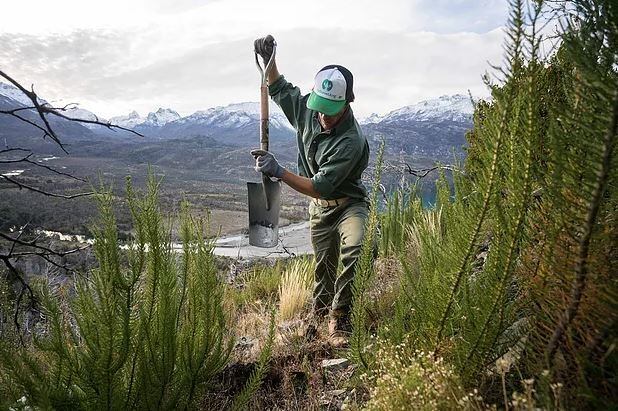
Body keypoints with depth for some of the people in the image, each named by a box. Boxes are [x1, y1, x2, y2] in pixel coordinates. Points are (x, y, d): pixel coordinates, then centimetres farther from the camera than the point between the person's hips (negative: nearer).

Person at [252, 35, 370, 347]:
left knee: (354, 250, -32)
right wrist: (268, 59, -6)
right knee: (323, 266, 13)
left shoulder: (351, 142, -31)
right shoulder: (308, 109, -11)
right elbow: (280, 90, 11)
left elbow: (320, 187, -33)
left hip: (348, 203, -5)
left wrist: (278, 171, -37)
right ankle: (319, 311, 40)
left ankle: (339, 318, -16)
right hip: (319, 207, 5)